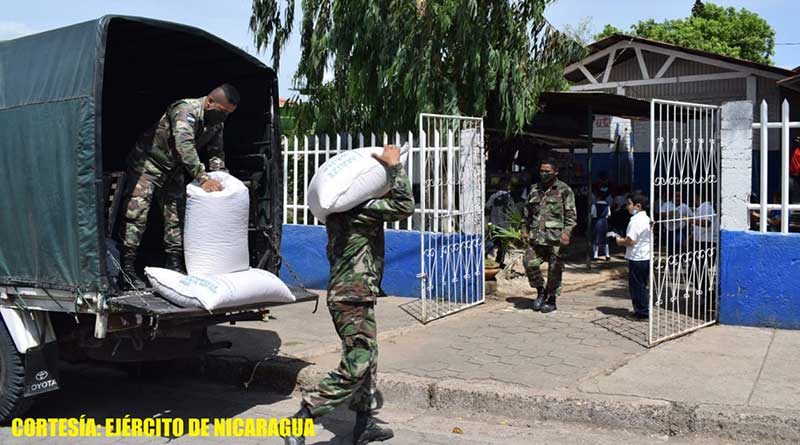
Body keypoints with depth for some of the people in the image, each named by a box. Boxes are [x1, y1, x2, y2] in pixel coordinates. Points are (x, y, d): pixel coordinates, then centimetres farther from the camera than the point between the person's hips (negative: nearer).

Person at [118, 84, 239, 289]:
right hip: (147, 164, -8)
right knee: (137, 214, -12)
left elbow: (216, 153, 8)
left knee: (176, 216, 5)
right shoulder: (186, 110, -29)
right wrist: (202, 178, -44)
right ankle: (126, 270, -11)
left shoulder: (217, 122, -2)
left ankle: (173, 265, 12)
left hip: (173, 170, 8)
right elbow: (184, 146, -41)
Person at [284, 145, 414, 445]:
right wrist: (395, 166, -14)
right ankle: (300, 420, -9)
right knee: (356, 367, -10)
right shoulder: (361, 207, -16)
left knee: (368, 360, 18)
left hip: (350, 295, 11)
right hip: (353, 297, -11)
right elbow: (405, 207, -22)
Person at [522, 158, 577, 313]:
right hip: (536, 237, 4)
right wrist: (526, 229, 15)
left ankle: (551, 299, 17)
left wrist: (566, 232, -15)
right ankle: (541, 291, 16)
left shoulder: (564, 190, -2)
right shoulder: (534, 189, 13)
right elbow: (528, 211, 23)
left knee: (554, 269, 2)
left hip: (555, 237, -4)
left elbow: (571, 214, -4)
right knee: (529, 263, -6)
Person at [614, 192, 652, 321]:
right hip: (646, 257, 9)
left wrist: (620, 241, -5)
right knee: (642, 286, 17)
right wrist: (624, 240, 14)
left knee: (636, 286, 0)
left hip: (637, 258, -9)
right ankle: (643, 310, 23)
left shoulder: (636, 221, -19)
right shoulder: (647, 219, 11)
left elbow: (630, 241, -24)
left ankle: (642, 312, 4)